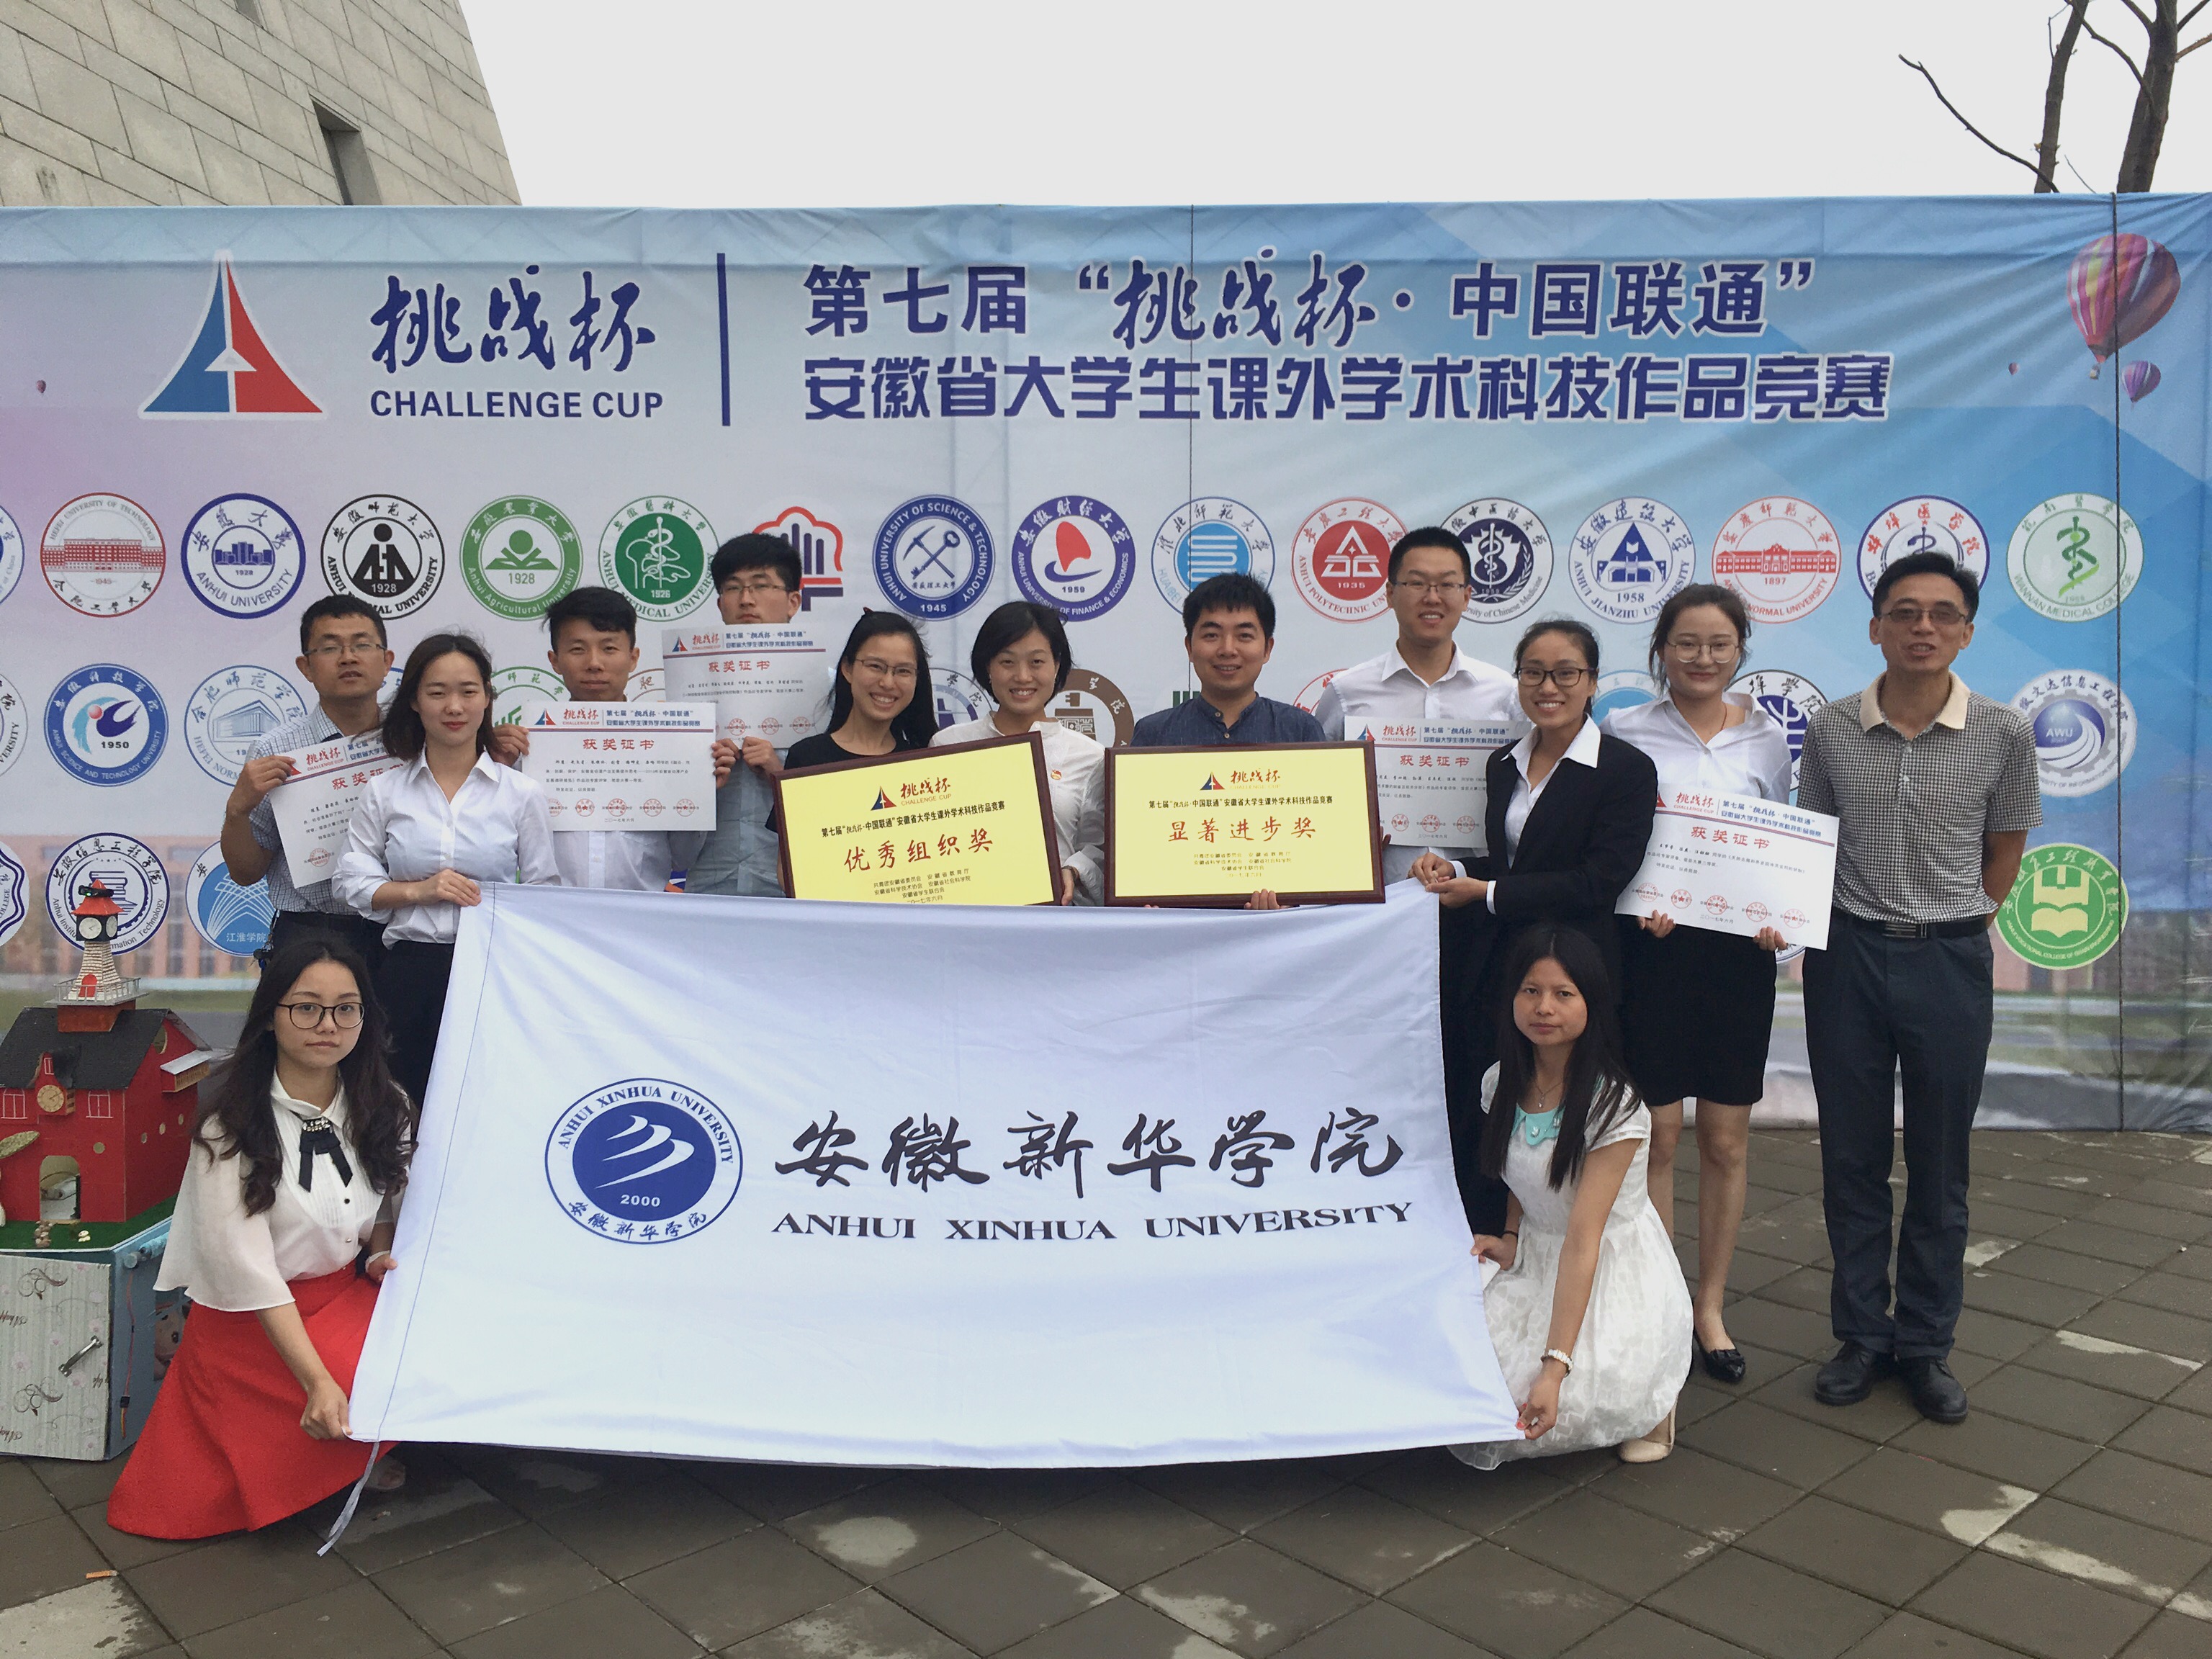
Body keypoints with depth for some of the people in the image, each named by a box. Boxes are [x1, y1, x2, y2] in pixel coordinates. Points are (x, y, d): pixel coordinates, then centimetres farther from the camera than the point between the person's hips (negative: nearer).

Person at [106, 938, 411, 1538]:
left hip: (349, 1294, 6)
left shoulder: (383, 1108, -1)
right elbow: (247, 1268, -20)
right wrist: (318, 1381, -28)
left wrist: (382, 1255, -9)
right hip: (250, 1324, -6)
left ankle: (363, 1455, 6)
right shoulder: (231, 1126, -16)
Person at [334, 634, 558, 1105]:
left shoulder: (522, 793, 4)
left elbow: (545, 892, 5)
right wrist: (420, 890, -8)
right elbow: (351, 883, 7)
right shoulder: (383, 792, 7)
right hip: (409, 973, 1)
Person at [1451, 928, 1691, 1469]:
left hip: (1614, 1273, -6)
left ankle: (1649, 1392, 4)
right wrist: (1511, 1240, -2)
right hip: (1535, 1263, 6)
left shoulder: (1614, 1107, -20)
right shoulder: (1502, 1084, -1)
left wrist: (1555, 1365, -30)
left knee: (1566, 1405, -29)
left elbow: (1582, 1241, -25)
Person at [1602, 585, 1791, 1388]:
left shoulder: (1768, 739, 7)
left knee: (1726, 1138, 8)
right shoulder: (1625, 732, 1)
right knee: (1657, 1133, 2)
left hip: (1738, 951, 2)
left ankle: (1710, 1306, 23)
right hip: (1649, 947, -2)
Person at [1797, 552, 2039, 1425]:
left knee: (1939, 1166, 9)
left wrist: (1951, 930, 7)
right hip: (1848, 957, 1)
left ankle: (1926, 1344, 25)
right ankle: (1861, 1335, 25)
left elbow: (2005, 848, 7)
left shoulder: (2003, 732, -5)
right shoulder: (1830, 730, -2)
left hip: (1949, 962, -1)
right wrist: (1812, 932, 4)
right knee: (1852, 1158, 10)